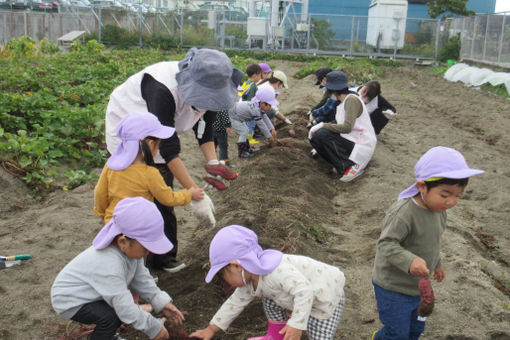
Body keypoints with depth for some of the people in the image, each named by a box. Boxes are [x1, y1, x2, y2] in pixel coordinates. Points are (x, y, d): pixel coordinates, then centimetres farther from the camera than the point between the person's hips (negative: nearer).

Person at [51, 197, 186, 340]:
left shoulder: (129, 248, -15)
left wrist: (162, 302, -11)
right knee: (110, 316, -25)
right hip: (70, 301, -8)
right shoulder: (109, 265, -39)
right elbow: (125, 308, -35)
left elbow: (141, 279, -2)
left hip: (89, 293, 8)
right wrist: (154, 328, -24)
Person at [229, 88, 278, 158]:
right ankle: (241, 153, -1)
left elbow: (265, 118, 6)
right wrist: (269, 136, -19)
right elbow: (261, 124, -28)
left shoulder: (260, 107, -4)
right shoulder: (255, 110, -33)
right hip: (232, 117, -10)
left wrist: (272, 129, -1)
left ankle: (247, 148, 33)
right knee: (244, 132, -12)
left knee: (245, 131, 19)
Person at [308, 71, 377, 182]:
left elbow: (347, 127, -27)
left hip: (361, 144, -9)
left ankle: (352, 166, -18)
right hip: (350, 139, 9)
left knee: (322, 135, -24)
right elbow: (338, 123, 16)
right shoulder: (343, 100, 11)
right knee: (315, 136, -1)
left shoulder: (351, 100, -17)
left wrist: (324, 125, -18)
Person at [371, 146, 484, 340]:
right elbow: (386, 244, -31)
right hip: (393, 288, -8)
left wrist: (436, 263, 26)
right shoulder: (403, 212, -30)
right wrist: (409, 261, -45)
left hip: (418, 286, 8)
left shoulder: (439, 210, -2)